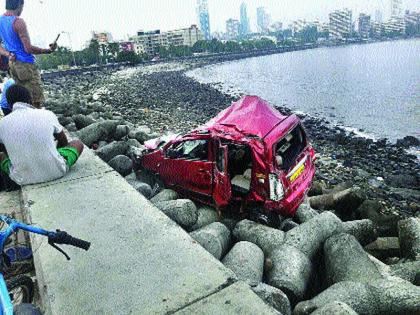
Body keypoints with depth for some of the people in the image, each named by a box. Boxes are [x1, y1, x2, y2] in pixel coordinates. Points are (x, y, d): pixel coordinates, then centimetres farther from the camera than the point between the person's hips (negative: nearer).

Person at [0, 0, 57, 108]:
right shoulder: (18, 22, -14)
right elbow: (28, 49, -18)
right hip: (26, 64, -9)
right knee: (36, 102, -7)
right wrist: (48, 50, -8)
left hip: (12, 63, 9)